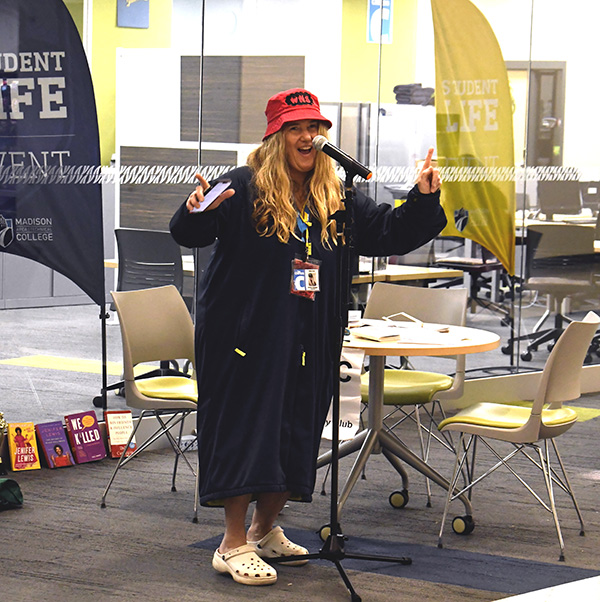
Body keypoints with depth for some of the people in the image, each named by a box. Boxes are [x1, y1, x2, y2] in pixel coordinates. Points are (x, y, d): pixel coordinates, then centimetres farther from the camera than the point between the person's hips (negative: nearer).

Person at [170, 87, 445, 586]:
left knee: (296, 434, 12)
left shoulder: (336, 199, 8)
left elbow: (389, 233, 12)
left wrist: (423, 199, -2)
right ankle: (234, 545, 5)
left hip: (309, 341, 6)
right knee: (245, 430, -4)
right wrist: (197, 212, -40)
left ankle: (265, 530, 30)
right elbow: (189, 235, -18)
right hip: (244, 335, -6)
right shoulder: (245, 188, -9)